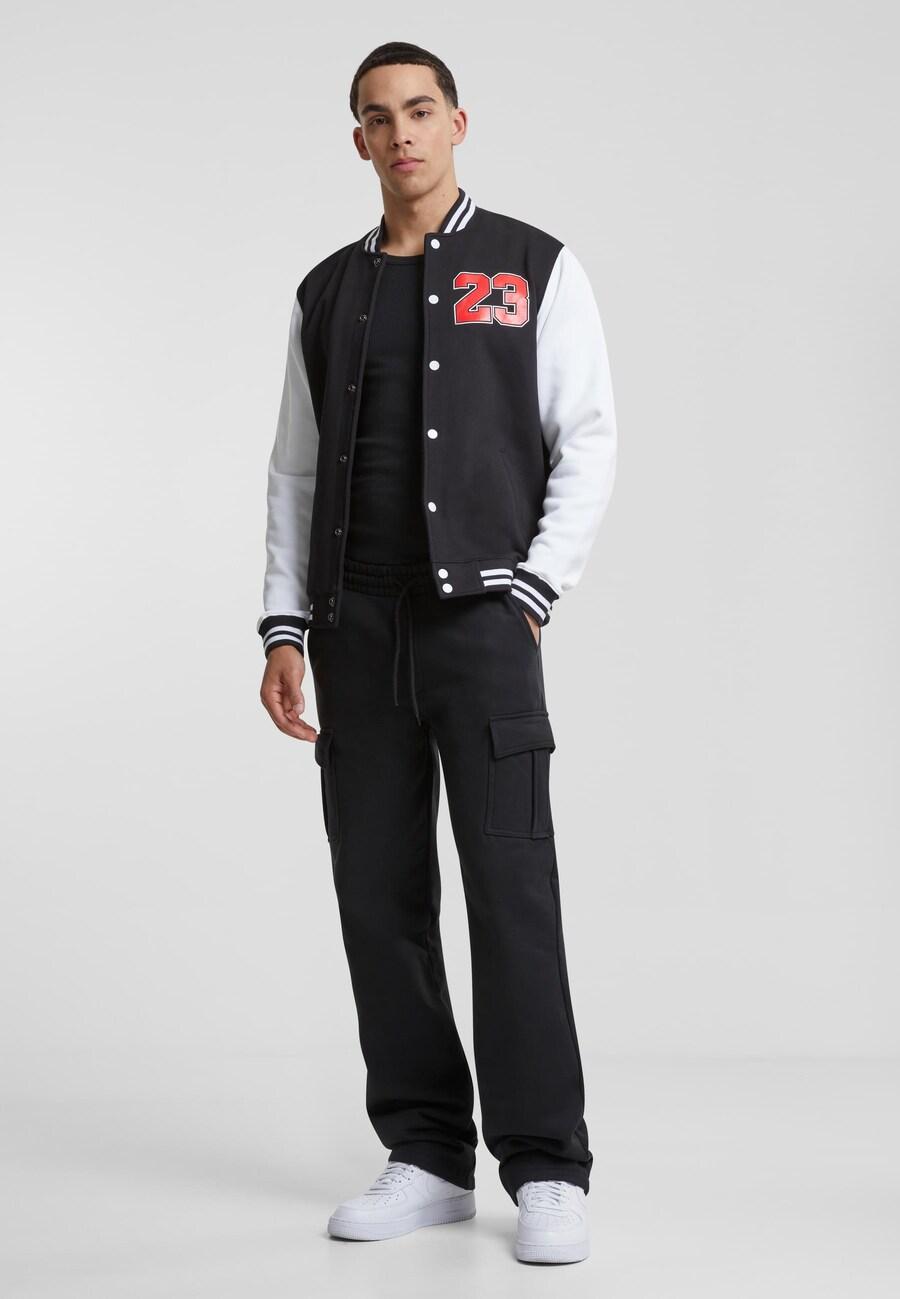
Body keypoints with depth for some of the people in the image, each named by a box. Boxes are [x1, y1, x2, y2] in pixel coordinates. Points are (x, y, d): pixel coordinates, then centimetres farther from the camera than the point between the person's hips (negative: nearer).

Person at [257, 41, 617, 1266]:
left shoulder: (538, 269, 3)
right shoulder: (329, 294, 15)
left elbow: (589, 444, -1)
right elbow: (295, 473, 14)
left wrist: (532, 596, -12)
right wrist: (283, 631, 4)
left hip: (480, 613, -4)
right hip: (357, 623, 4)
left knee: (510, 882, -11)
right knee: (379, 888, 2)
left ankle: (545, 1171, -5)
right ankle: (428, 1157, 11)